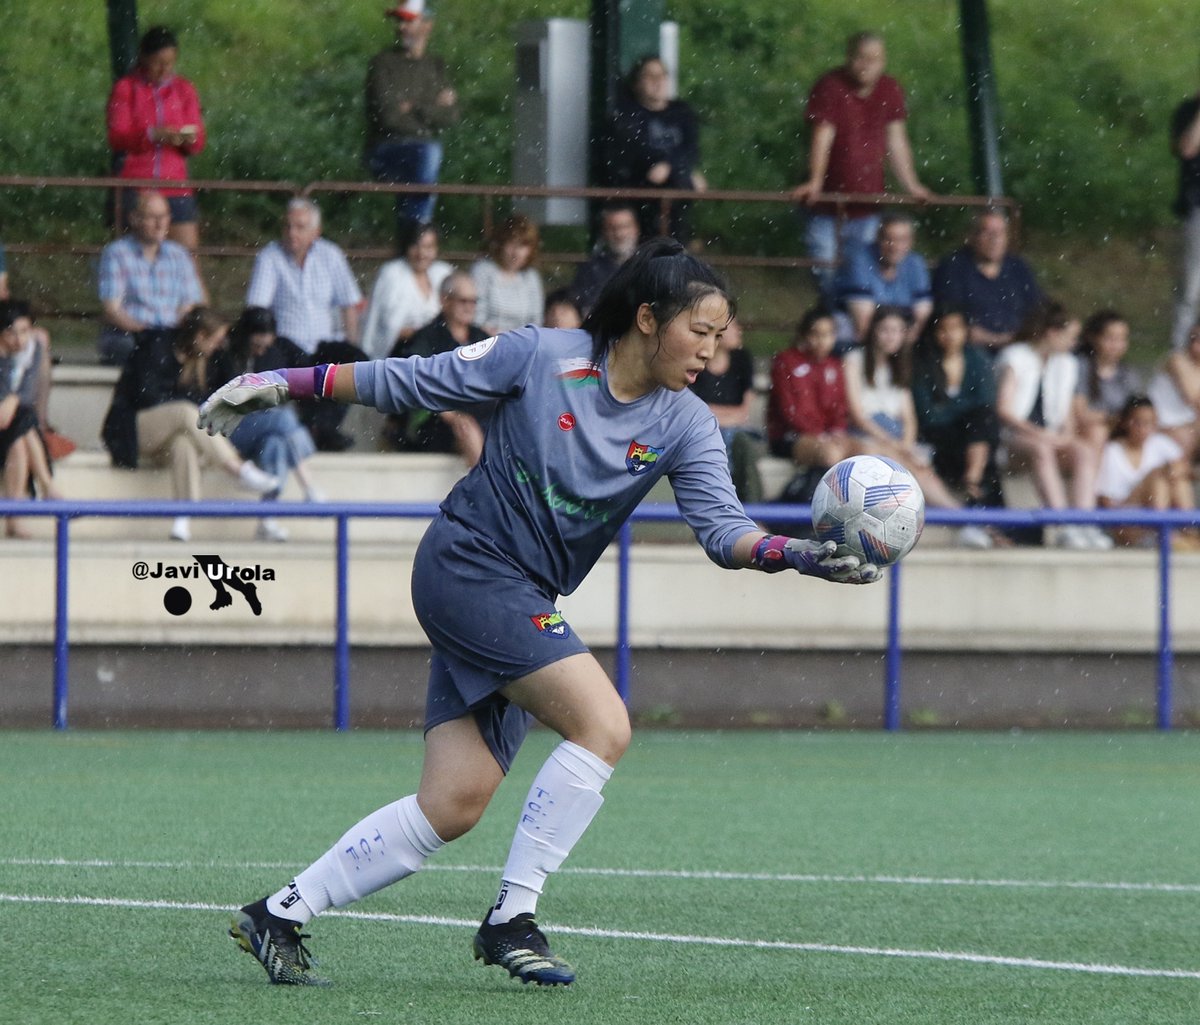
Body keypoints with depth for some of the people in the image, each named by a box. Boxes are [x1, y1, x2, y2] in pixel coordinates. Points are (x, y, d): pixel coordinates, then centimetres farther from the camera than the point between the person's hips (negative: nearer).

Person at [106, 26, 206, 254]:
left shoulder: (184, 90, 12)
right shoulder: (125, 88, 3)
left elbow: (199, 142, 9)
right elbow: (116, 138, -7)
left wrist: (190, 140, -15)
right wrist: (153, 135, -23)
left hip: (176, 186, 2)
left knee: (187, 250, -8)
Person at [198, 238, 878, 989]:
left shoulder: (683, 426, 1)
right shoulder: (541, 357, -10)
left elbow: (724, 528, -9)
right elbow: (405, 383, -2)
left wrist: (797, 555, -28)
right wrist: (282, 385, -2)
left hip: (522, 604, 6)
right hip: (468, 564, -6)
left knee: (454, 806, 1)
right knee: (604, 725, -21)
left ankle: (281, 914, 12)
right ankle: (512, 919, -14)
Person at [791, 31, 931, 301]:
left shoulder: (890, 91, 2)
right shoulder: (831, 86, -11)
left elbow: (896, 141, 4)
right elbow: (823, 136, -19)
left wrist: (911, 186, 1)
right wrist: (815, 182, -28)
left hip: (866, 204, 3)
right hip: (828, 198, -3)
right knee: (825, 273, -3)